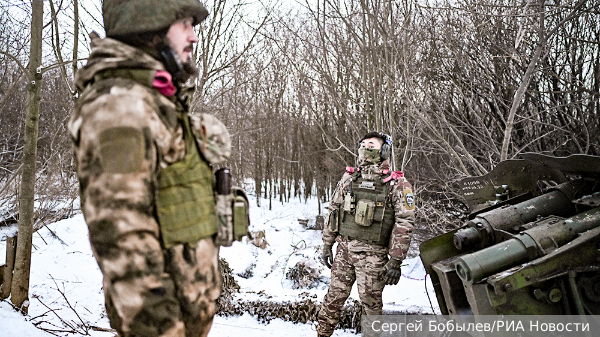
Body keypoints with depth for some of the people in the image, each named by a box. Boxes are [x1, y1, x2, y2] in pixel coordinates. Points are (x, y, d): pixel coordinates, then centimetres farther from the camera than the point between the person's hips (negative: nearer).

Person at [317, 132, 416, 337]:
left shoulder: (398, 185, -5)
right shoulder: (349, 178, 8)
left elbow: (404, 224, -8)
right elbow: (333, 210, 13)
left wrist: (395, 262, -12)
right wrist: (327, 245, 11)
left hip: (372, 255, -4)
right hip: (344, 249, 4)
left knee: (370, 302, 5)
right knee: (334, 296, 11)